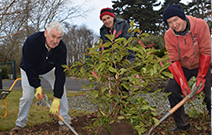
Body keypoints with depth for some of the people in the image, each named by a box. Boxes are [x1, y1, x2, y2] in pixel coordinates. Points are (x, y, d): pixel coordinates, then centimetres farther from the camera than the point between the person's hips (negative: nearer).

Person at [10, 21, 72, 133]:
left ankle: (65, 122, 1)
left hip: (49, 70, 2)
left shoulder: (61, 48, -31)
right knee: (27, 96, -9)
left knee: (60, 90, -12)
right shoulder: (31, 41, -38)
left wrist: (57, 99, -36)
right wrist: (37, 86, -32)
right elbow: (29, 67, -30)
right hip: (29, 70, -2)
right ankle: (20, 124, 15)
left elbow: (60, 73, -32)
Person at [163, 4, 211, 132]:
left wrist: (201, 77, -20)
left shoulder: (200, 25, -20)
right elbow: (174, 61, -14)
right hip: (184, 68, 2)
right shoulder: (169, 35, -14)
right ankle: (182, 124, 2)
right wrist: (183, 85, -22)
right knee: (171, 88, -13)